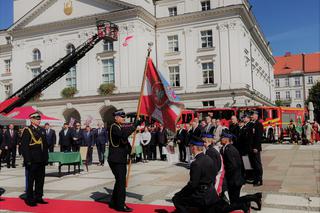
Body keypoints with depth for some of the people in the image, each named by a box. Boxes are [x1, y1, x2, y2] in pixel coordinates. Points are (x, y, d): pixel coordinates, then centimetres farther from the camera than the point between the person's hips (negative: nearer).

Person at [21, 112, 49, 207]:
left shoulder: (42, 130, 13)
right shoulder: (27, 130, -6)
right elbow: (24, 147, -11)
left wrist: (46, 158, 10)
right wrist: (27, 160, -16)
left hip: (41, 161, 6)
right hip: (32, 161, -6)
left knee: (40, 180, 12)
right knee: (30, 180, 3)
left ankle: (38, 198, 22)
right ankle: (29, 199, 12)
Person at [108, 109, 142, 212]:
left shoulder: (121, 127, 15)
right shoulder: (114, 127, -15)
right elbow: (124, 134, -34)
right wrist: (135, 125, -31)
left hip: (121, 159, 10)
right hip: (116, 159, -10)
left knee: (120, 181, 16)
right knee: (121, 181, -7)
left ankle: (114, 202, 27)